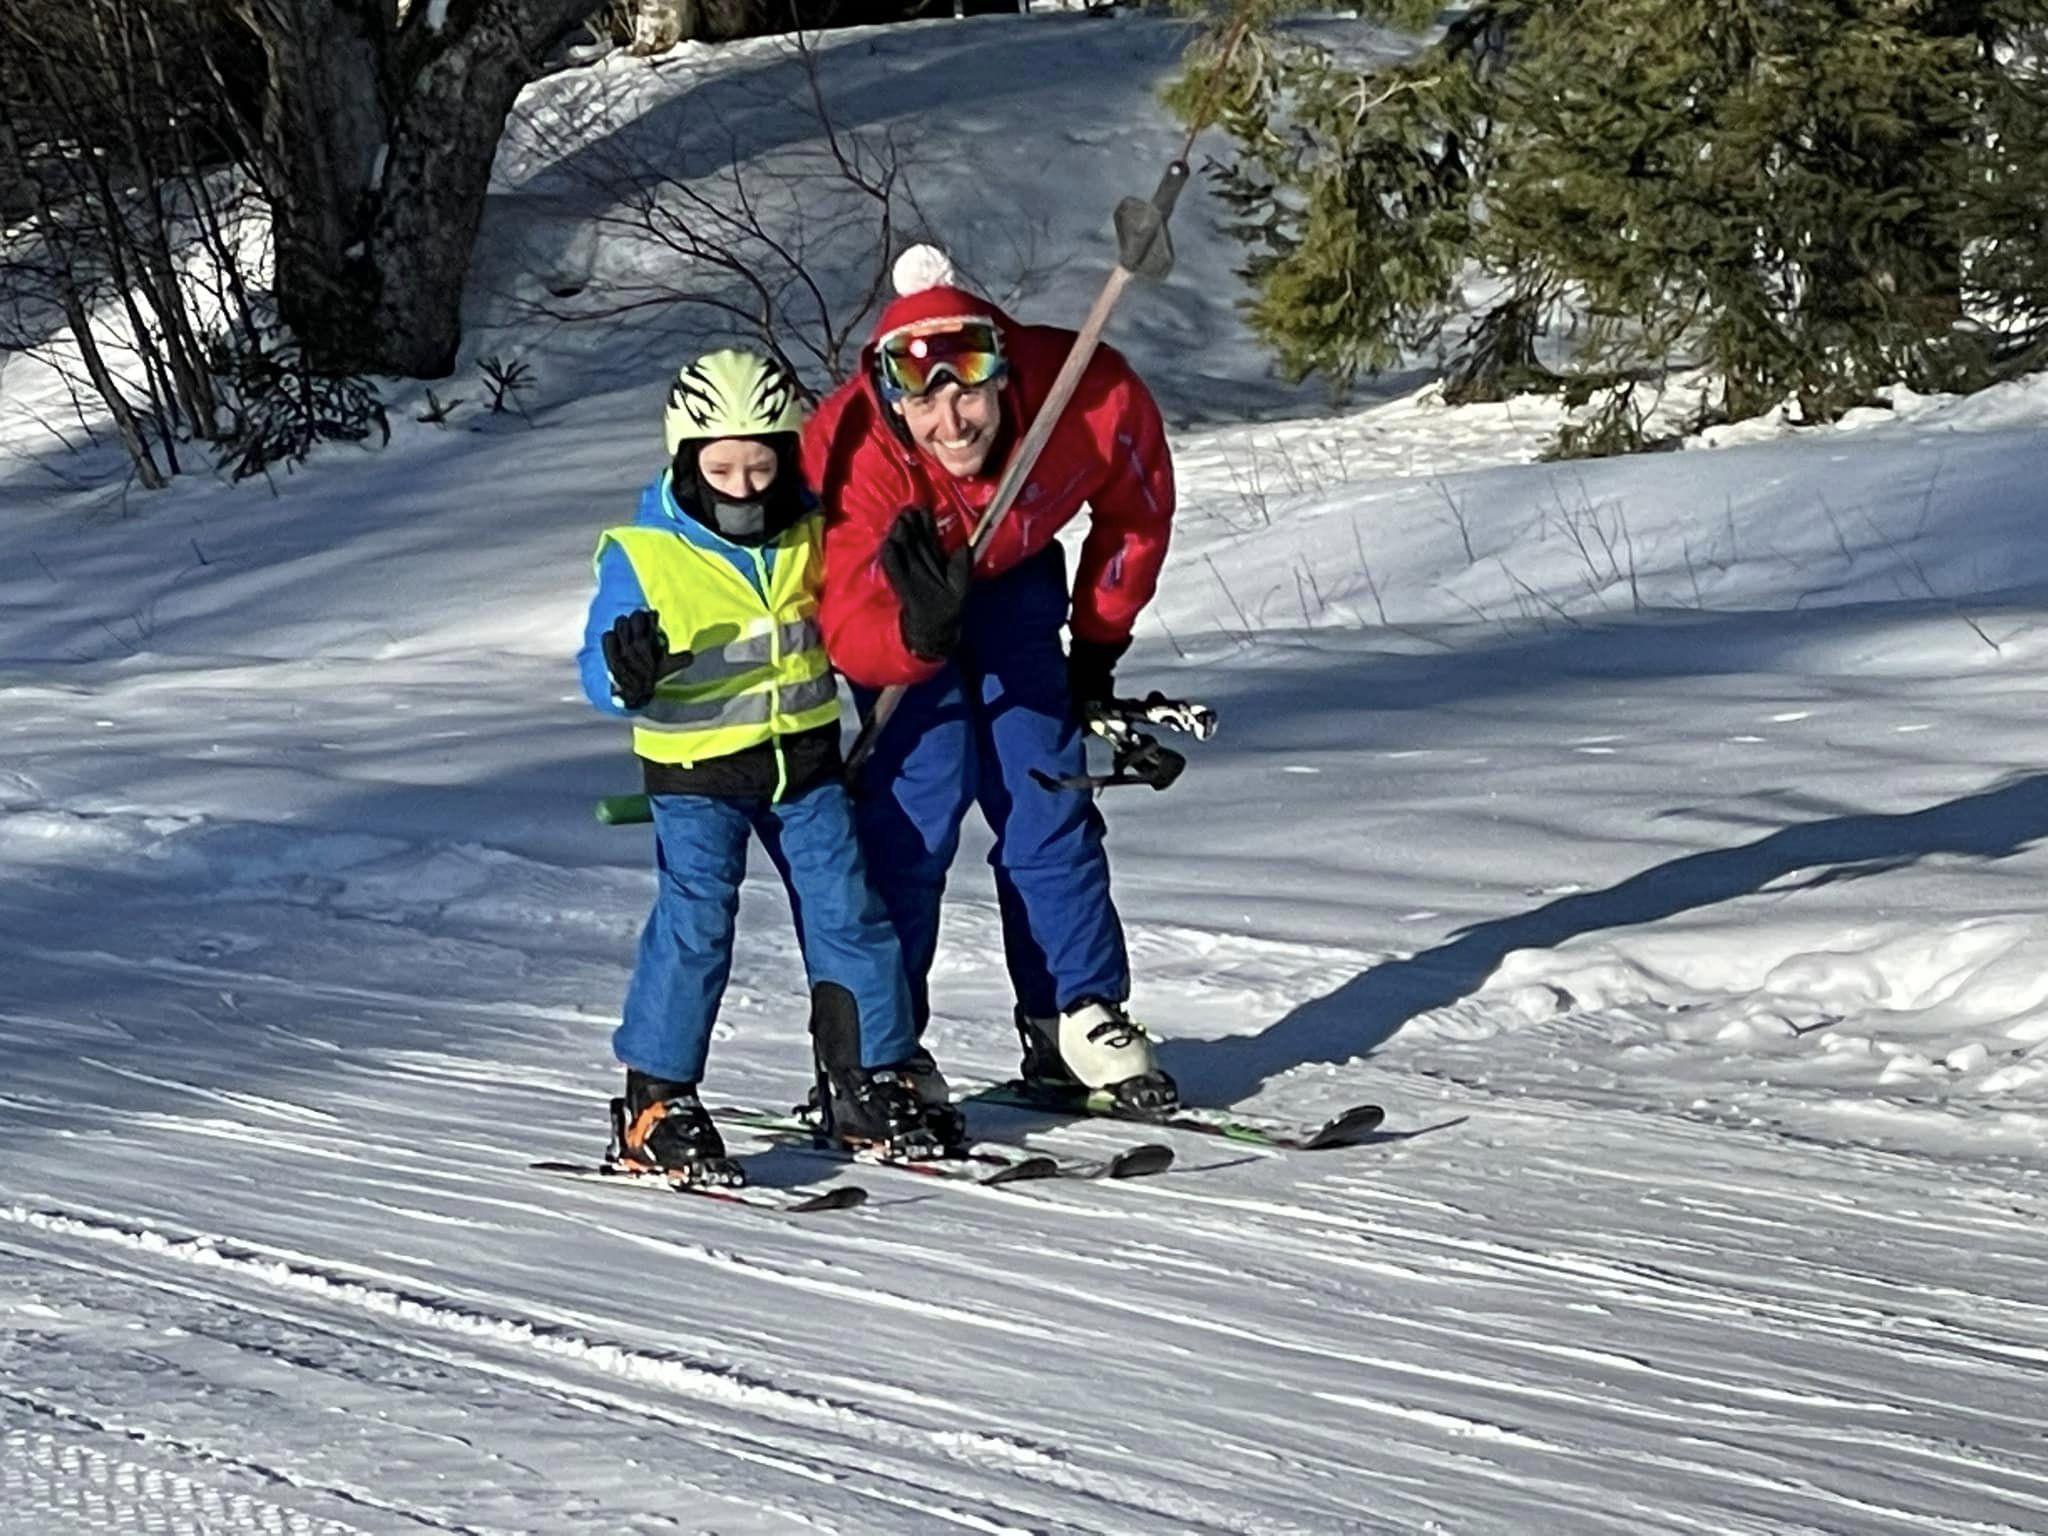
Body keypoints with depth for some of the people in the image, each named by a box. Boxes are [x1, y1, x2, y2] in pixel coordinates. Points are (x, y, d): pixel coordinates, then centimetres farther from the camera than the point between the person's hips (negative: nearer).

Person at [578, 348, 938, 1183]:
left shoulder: (809, 535, -1)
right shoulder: (642, 555, -13)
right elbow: (598, 672, -12)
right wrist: (623, 673, -33)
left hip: (805, 761, 4)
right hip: (696, 773, -4)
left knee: (849, 911, 4)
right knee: (695, 919, -14)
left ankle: (875, 1082, 18)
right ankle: (656, 1103, -6)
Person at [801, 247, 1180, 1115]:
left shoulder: (1095, 401, -32)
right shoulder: (851, 457, -39)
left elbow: (1136, 513, -8)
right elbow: (848, 636, -37)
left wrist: (1098, 644, 0)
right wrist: (921, 627, -59)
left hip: (1013, 573, 3)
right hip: (895, 599, -3)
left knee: (1047, 795, 2)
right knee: (919, 791, -14)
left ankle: (1080, 1018, 13)